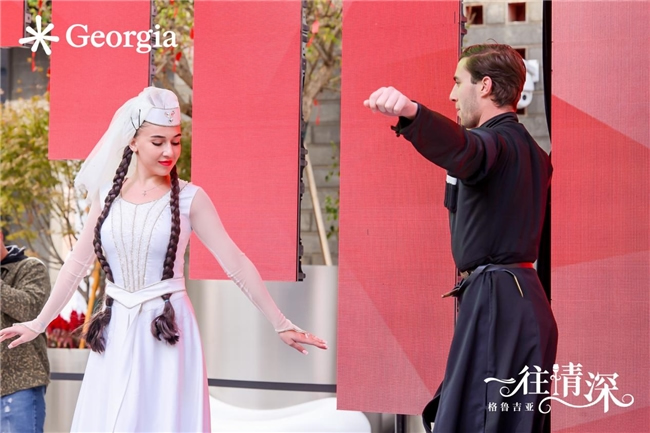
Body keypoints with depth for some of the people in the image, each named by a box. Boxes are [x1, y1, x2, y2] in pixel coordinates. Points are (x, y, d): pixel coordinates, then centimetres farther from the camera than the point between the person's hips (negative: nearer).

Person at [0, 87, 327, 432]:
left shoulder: (189, 198, -4)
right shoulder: (107, 195, 5)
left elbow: (236, 264, -4)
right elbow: (77, 264, 13)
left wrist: (280, 324, -6)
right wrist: (38, 324, 18)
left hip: (168, 331, -3)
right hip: (116, 334, 3)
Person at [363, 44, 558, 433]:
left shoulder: (494, 142, -13)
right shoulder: (528, 148, 17)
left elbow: (458, 147, -38)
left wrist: (409, 113, -57)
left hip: (495, 306, -10)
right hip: (525, 300, 10)